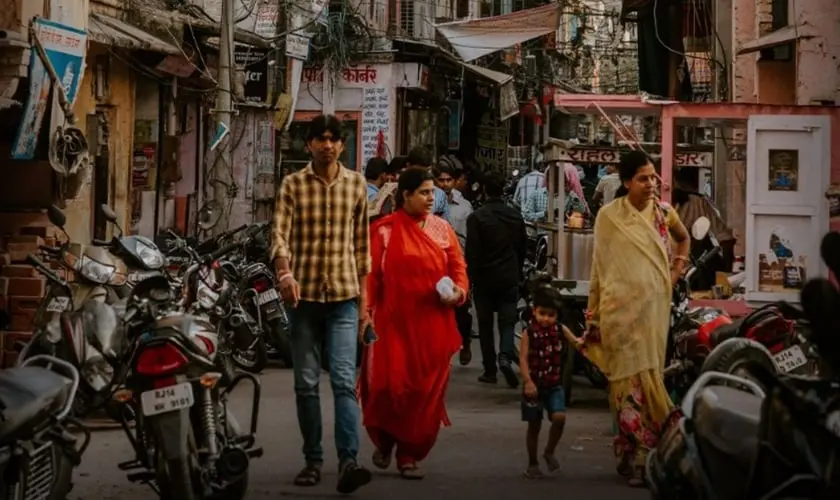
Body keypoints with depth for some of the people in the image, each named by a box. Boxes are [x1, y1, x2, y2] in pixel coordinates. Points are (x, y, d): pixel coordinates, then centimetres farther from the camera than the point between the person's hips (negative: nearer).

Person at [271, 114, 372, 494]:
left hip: (344, 295, 0)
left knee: (344, 380, -11)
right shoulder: (293, 185, 2)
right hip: (304, 294, 0)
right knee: (306, 383, 6)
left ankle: (348, 461, -20)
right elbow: (280, 233, -9)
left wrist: (363, 295, 12)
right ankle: (313, 460, 15)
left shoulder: (356, 184, 8)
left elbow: (361, 243, 12)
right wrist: (284, 273, -27)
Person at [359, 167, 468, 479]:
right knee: (390, 385, -8)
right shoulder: (384, 230, -1)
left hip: (433, 325, 3)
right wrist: (365, 313, -8)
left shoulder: (442, 229, 8)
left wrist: (458, 292, -8)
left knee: (426, 390, 3)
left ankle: (410, 454, 16)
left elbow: (458, 268, 11)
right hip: (394, 322, -3)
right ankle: (384, 439, 21)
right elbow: (370, 274, -3)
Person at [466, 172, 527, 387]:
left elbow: (471, 252, -11)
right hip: (509, 278, 3)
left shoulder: (477, 217, -10)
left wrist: (470, 278, -3)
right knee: (508, 321, 5)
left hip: (484, 278, -2)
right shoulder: (515, 216, 4)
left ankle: (490, 370, 9)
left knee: (485, 324, 7)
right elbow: (522, 248, 12)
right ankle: (506, 356, -21)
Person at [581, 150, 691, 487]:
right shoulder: (608, 216, -3)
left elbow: (683, 238, 27)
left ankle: (644, 453, 15)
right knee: (629, 380, -5)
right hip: (621, 308, -3)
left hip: (654, 307, 3)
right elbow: (599, 266, 2)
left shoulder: (663, 213, 4)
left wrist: (678, 269, 12)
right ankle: (634, 455, -2)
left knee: (650, 376, 6)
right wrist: (594, 313, 2)